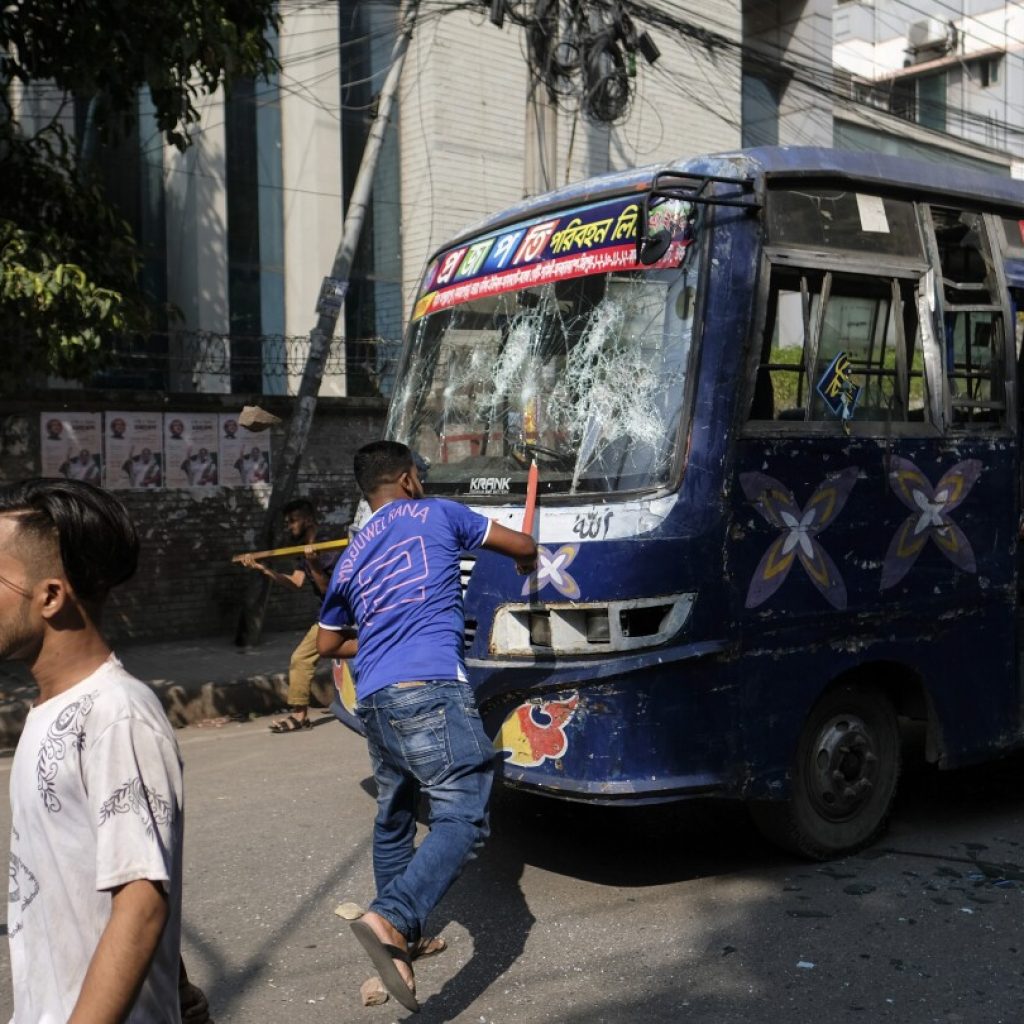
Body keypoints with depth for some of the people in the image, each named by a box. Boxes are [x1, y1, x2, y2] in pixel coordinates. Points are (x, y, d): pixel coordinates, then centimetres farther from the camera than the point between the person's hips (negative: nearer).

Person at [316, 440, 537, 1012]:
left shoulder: (352, 557, 23)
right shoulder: (436, 515, 10)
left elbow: (328, 644, 31)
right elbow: (523, 547, 19)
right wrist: (527, 564, 42)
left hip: (373, 699, 7)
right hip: (430, 690, -7)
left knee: (394, 818, 22)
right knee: (464, 817, -11)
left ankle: (399, 936, 31)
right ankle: (392, 918, -29)